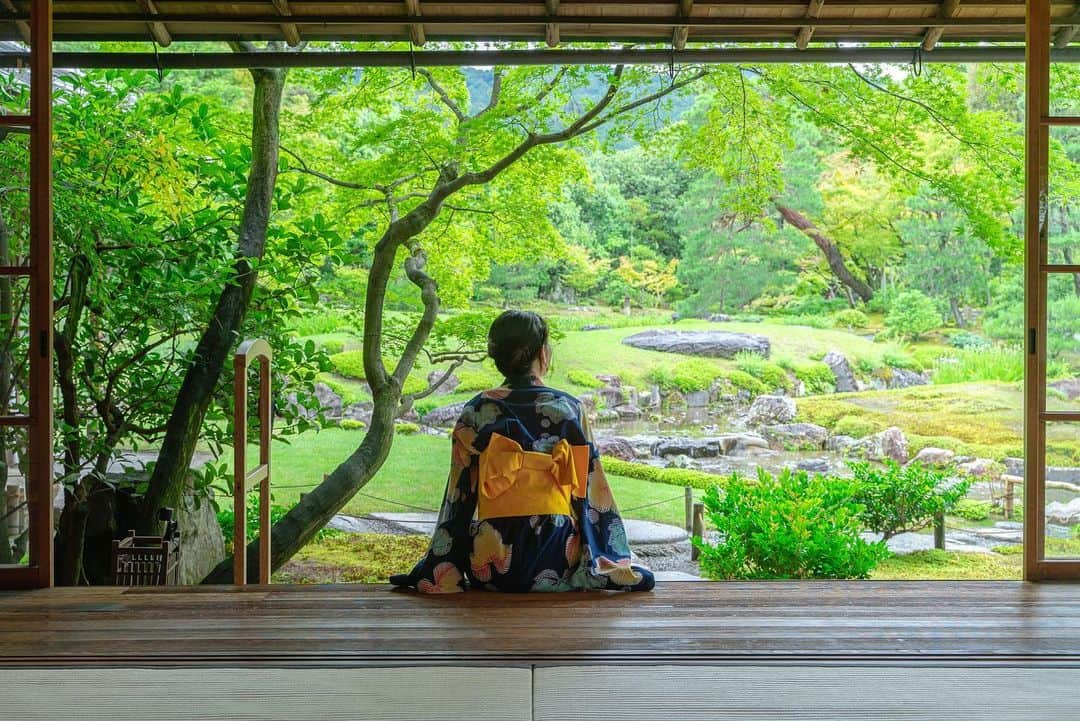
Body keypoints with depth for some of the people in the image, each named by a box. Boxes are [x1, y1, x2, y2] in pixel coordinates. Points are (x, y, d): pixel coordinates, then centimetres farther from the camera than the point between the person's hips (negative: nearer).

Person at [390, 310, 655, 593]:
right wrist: (617, 566, 8)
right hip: (555, 556, -1)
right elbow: (592, 491, -2)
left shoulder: (476, 411, -2)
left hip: (492, 563, 2)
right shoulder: (570, 408, -3)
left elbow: (460, 495, -1)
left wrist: (434, 571, 8)